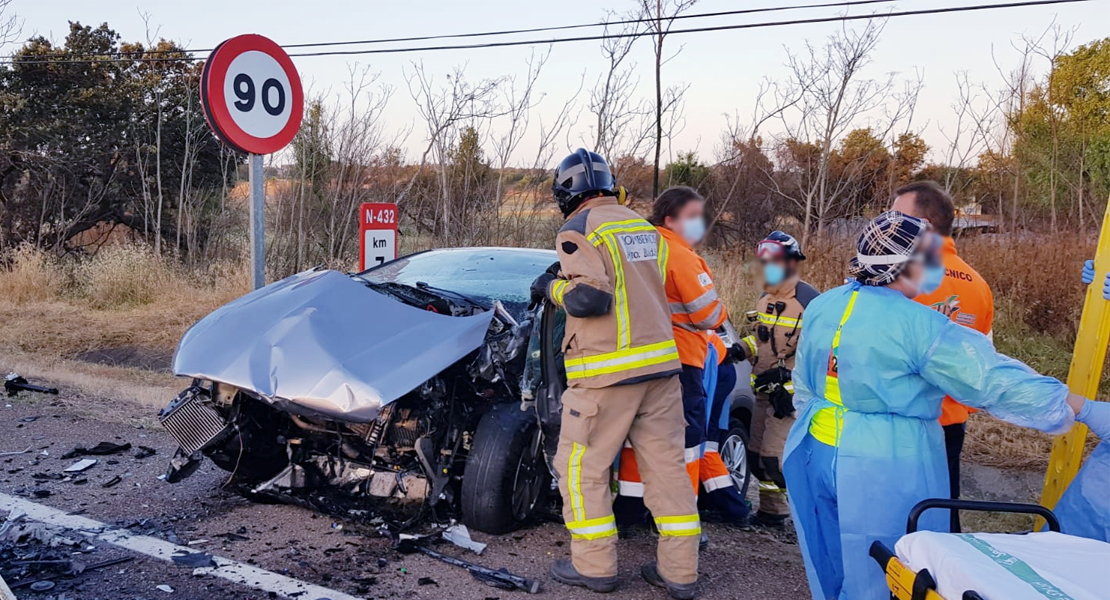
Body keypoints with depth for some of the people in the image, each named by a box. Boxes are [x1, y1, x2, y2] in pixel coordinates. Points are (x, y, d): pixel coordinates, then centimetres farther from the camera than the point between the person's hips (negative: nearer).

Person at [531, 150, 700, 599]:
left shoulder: (580, 229, -8)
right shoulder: (645, 228, 14)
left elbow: (589, 297, -19)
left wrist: (553, 287, 0)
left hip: (606, 373, -7)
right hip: (660, 362, 7)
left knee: (581, 465, 7)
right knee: (667, 464, 9)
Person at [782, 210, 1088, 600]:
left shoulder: (821, 306, 4)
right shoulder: (920, 327, -16)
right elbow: (993, 379, -13)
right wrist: (1071, 405, 1)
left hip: (815, 451, 7)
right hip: (883, 469, -6)